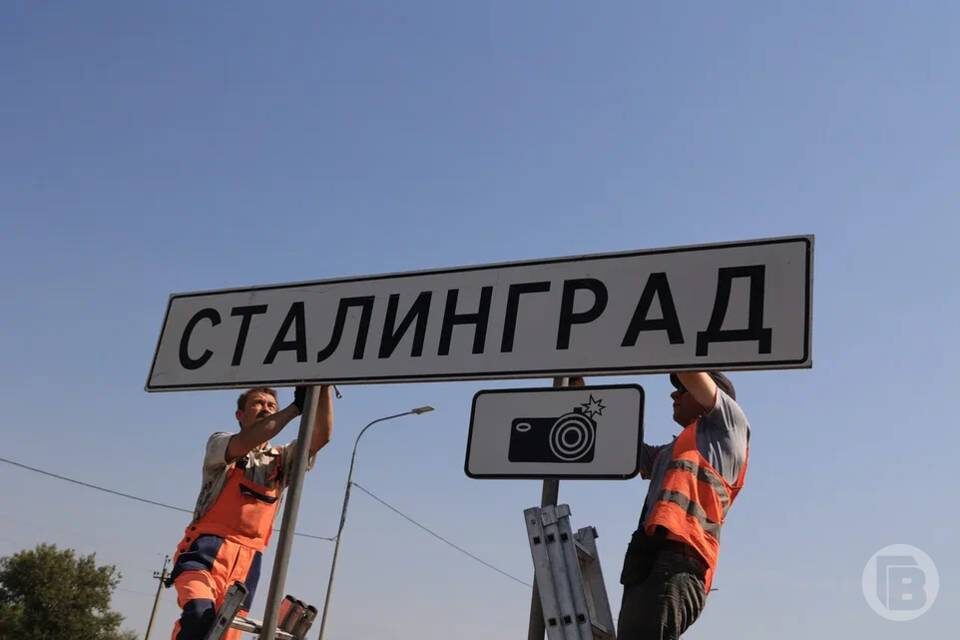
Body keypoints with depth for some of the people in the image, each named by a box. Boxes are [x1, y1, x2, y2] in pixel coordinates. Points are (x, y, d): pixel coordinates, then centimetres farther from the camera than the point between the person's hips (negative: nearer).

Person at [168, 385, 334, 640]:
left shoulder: (282, 460, 18)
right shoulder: (220, 443, 9)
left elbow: (321, 435, 1)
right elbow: (244, 443, -16)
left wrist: (324, 388, -11)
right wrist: (295, 406, -17)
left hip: (247, 561, 4)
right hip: (206, 549, -4)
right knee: (199, 615, -31)